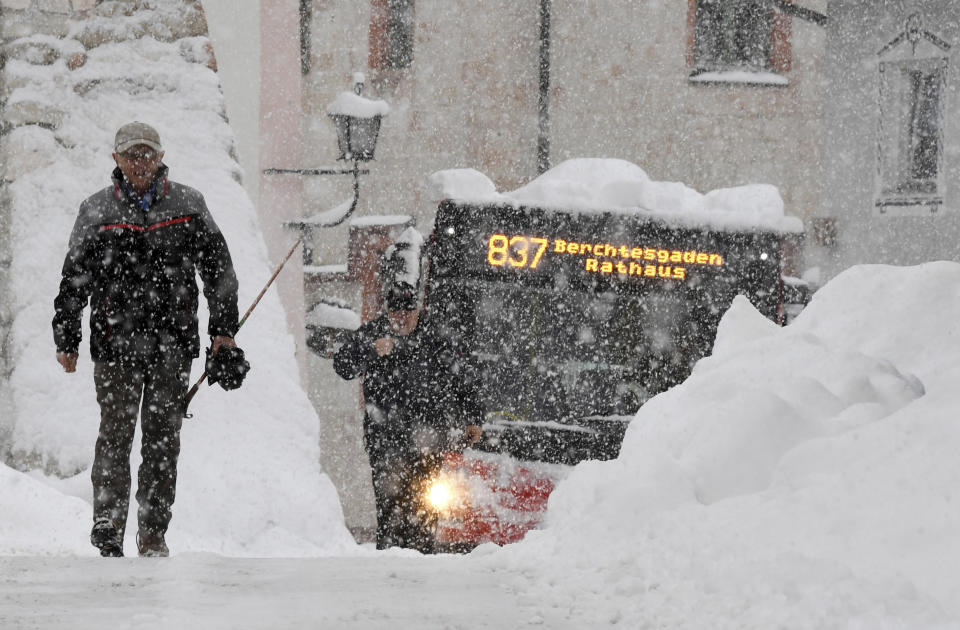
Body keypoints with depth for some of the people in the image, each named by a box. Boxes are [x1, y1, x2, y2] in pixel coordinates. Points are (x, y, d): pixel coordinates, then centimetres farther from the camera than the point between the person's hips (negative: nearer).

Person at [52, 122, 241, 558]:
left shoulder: (188, 205, 8)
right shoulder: (96, 211, 6)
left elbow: (218, 269, 12)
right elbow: (74, 280, 10)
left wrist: (223, 329, 8)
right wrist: (66, 340, 7)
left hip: (173, 341, 1)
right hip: (115, 339, -1)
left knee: (163, 437, 2)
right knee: (115, 434, -4)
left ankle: (153, 531, 7)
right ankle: (108, 525, 1)